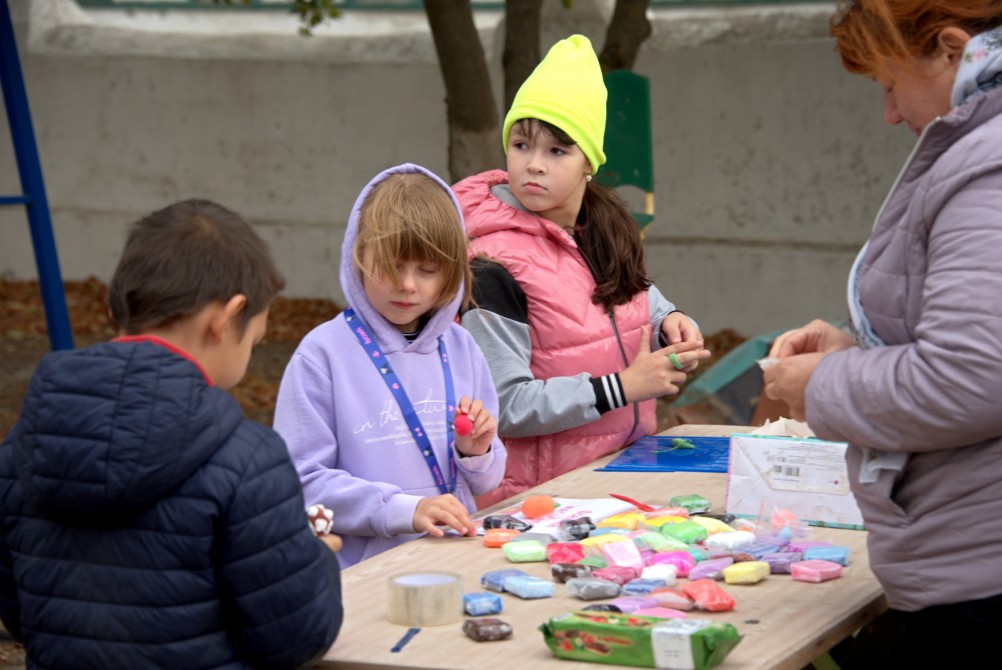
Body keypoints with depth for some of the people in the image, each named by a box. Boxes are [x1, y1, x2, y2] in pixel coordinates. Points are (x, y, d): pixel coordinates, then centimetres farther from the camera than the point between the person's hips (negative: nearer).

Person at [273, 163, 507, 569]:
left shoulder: (460, 348, 12)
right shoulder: (323, 353, -2)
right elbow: (303, 482, -8)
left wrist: (477, 452, -1)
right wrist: (404, 509, -16)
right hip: (361, 570, -3)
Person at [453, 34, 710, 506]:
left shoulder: (605, 229, 8)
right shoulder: (495, 266, -15)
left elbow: (642, 300, 27)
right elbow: (503, 406, -19)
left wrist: (672, 325, 5)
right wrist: (621, 387, -19)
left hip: (627, 470, 7)